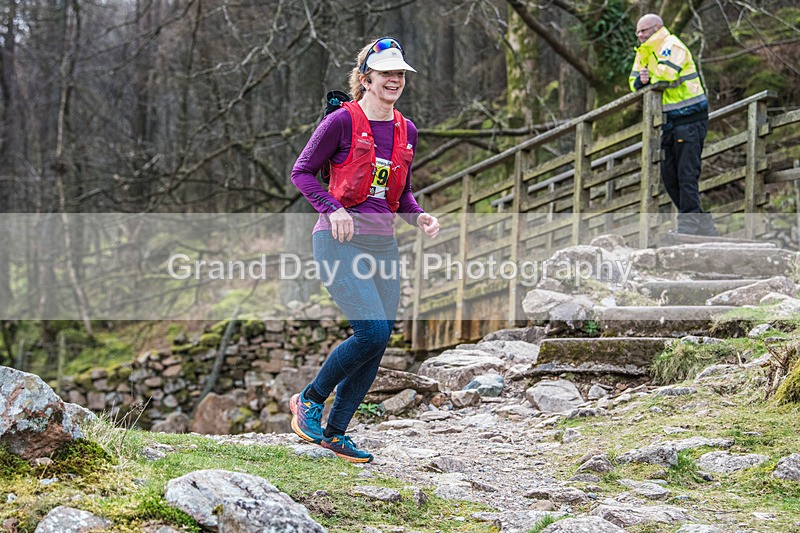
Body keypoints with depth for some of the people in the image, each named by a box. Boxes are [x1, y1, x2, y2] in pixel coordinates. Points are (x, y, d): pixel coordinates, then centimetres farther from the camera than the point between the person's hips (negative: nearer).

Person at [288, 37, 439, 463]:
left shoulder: (406, 131, 11)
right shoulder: (343, 121, -8)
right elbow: (302, 172, -3)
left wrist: (418, 217, 2)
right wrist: (332, 208, -17)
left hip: (383, 243, 7)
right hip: (340, 240, -7)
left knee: (380, 340, 3)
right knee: (373, 332, -18)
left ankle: (335, 431, 16)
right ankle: (309, 400, 4)